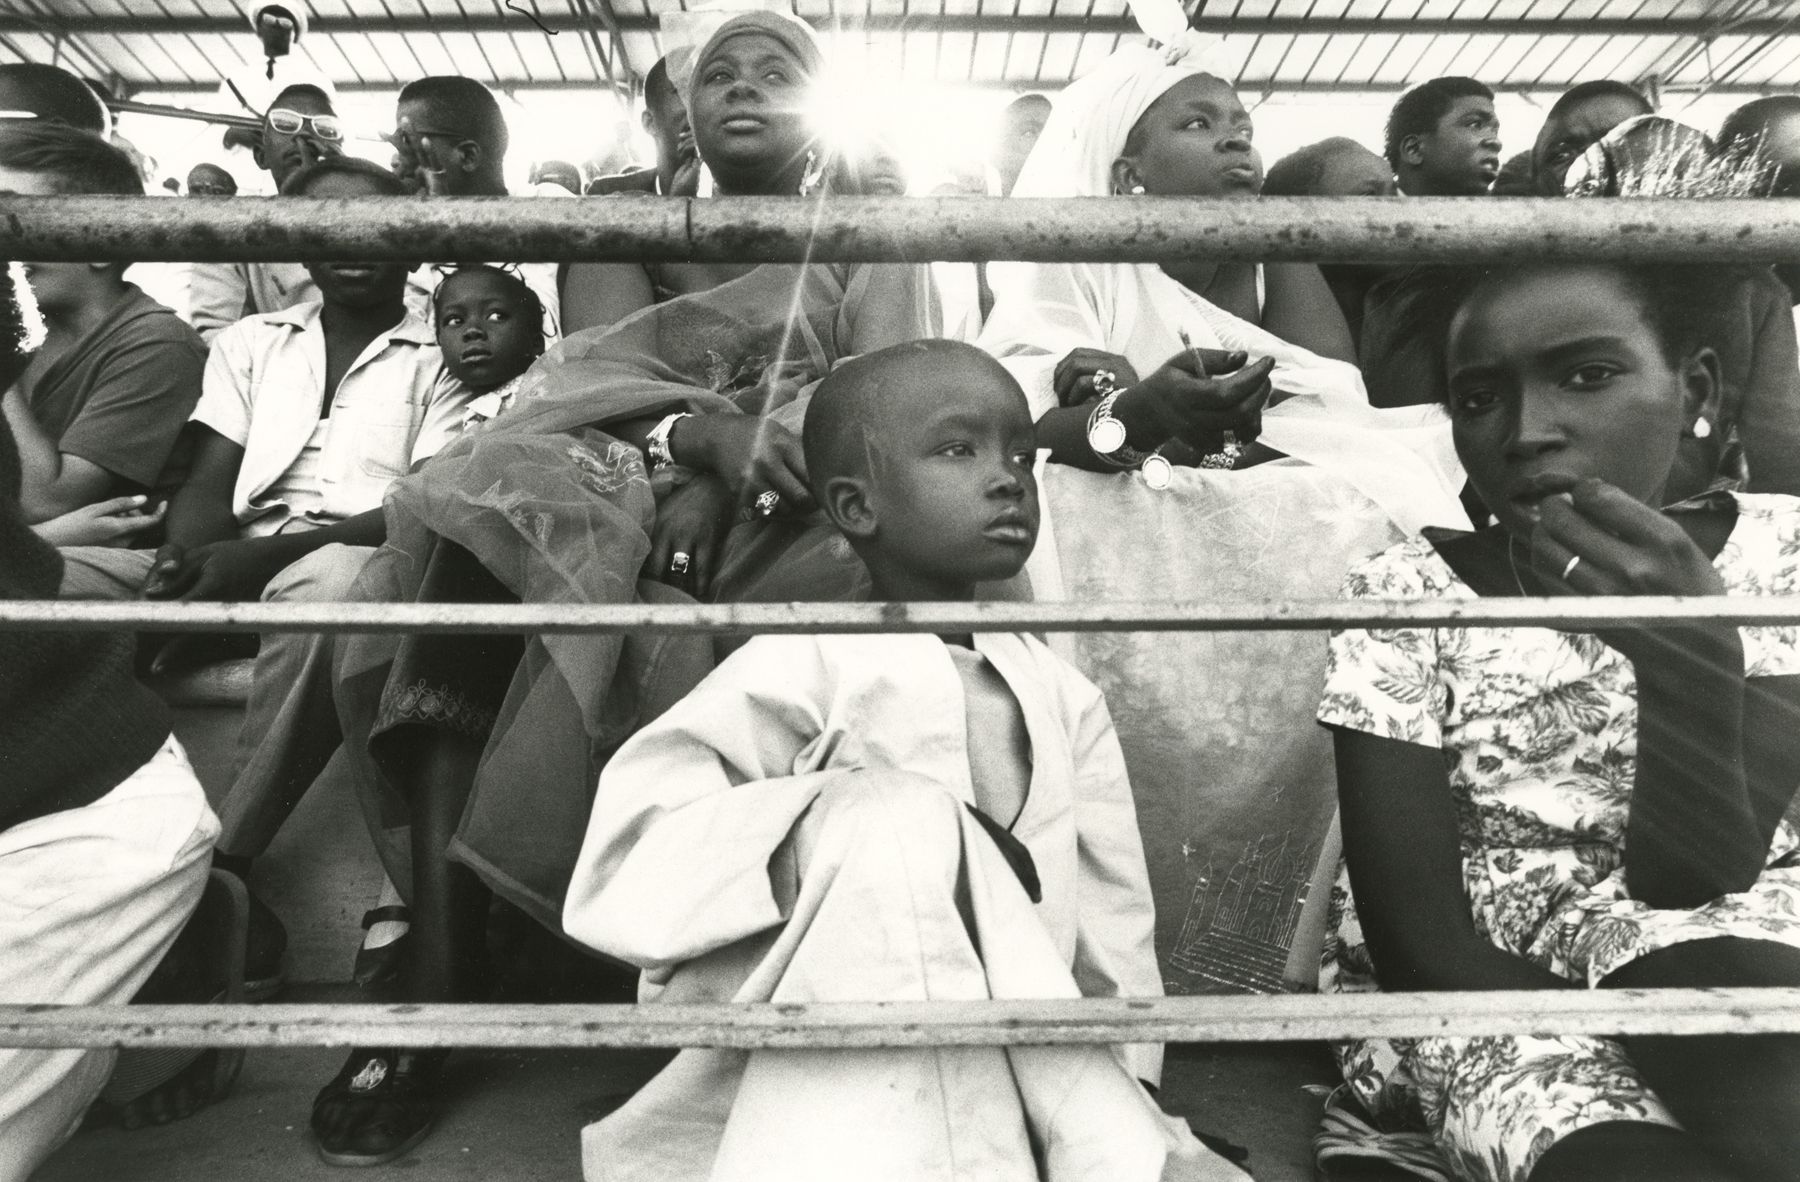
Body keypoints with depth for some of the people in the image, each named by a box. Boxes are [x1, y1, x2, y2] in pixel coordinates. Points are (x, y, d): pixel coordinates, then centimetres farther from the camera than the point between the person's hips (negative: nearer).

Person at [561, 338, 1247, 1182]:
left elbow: (1110, 943, 5)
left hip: (998, 1097, 3)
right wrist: (833, 835, -27)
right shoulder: (807, 665, -9)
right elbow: (618, 873, -17)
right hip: (821, 1103, -2)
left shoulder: (1061, 698, 6)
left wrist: (1125, 1109, -6)